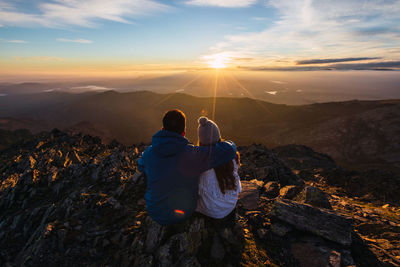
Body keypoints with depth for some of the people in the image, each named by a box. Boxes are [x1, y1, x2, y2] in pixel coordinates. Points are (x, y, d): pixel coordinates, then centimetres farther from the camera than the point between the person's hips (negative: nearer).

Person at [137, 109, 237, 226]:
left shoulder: (148, 152, -16)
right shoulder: (192, 154, -29)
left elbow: (141, 166, 9)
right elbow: (229, 150, -26)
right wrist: (229, 144, -3)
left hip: (155, 213, 2)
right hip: (183, 213, -2)